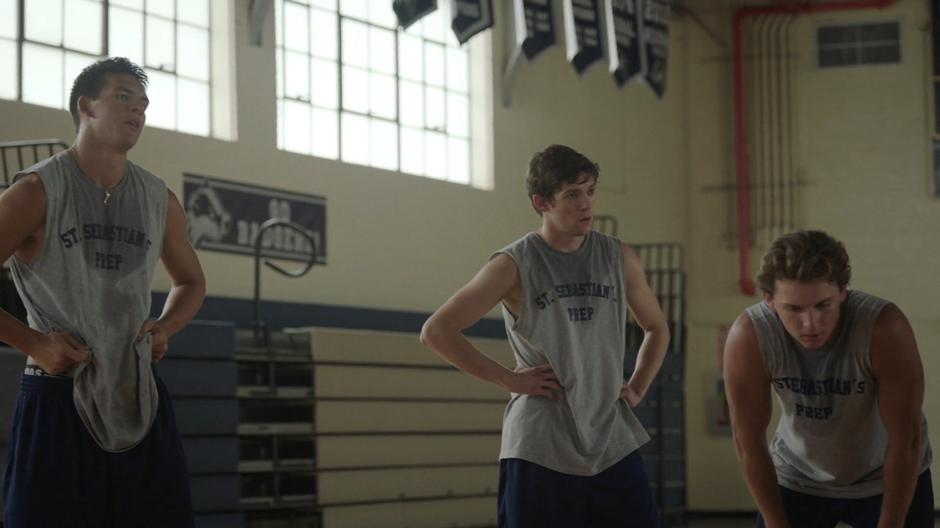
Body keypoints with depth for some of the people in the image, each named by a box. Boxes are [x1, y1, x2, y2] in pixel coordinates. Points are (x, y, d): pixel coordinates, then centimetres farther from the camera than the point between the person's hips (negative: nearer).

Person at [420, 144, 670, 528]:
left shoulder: (619, 258, 8)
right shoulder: (514, 265, -4)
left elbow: (657, 329, 25)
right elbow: (436, 331, -6)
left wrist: (637, 389, 10)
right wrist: (509, 379, -8)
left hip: (614, 447, 4)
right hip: (540, 449, -3)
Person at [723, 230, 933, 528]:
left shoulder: (884, 328, -33)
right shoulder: (748, 338, -28)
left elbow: (906, 437, -25)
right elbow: (749, 440, -18)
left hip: (888, 478, -1)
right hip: (798, 479, 1)